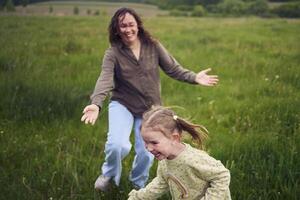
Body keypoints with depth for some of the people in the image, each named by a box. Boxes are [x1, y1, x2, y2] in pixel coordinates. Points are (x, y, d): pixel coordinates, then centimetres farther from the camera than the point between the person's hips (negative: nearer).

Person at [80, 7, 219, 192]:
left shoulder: (153, 46, -8)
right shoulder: (113, 54, -13)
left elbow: (173, 68, -4)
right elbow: (105, 80, -26)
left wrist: (194, 78, -20)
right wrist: (96, 104, -43)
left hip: (149, 108, 2)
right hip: (122, 105, -2)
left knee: (147, 153, 5)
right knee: (118, 145, -24)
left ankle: (138, 184, 38)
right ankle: (109, 174, 11)